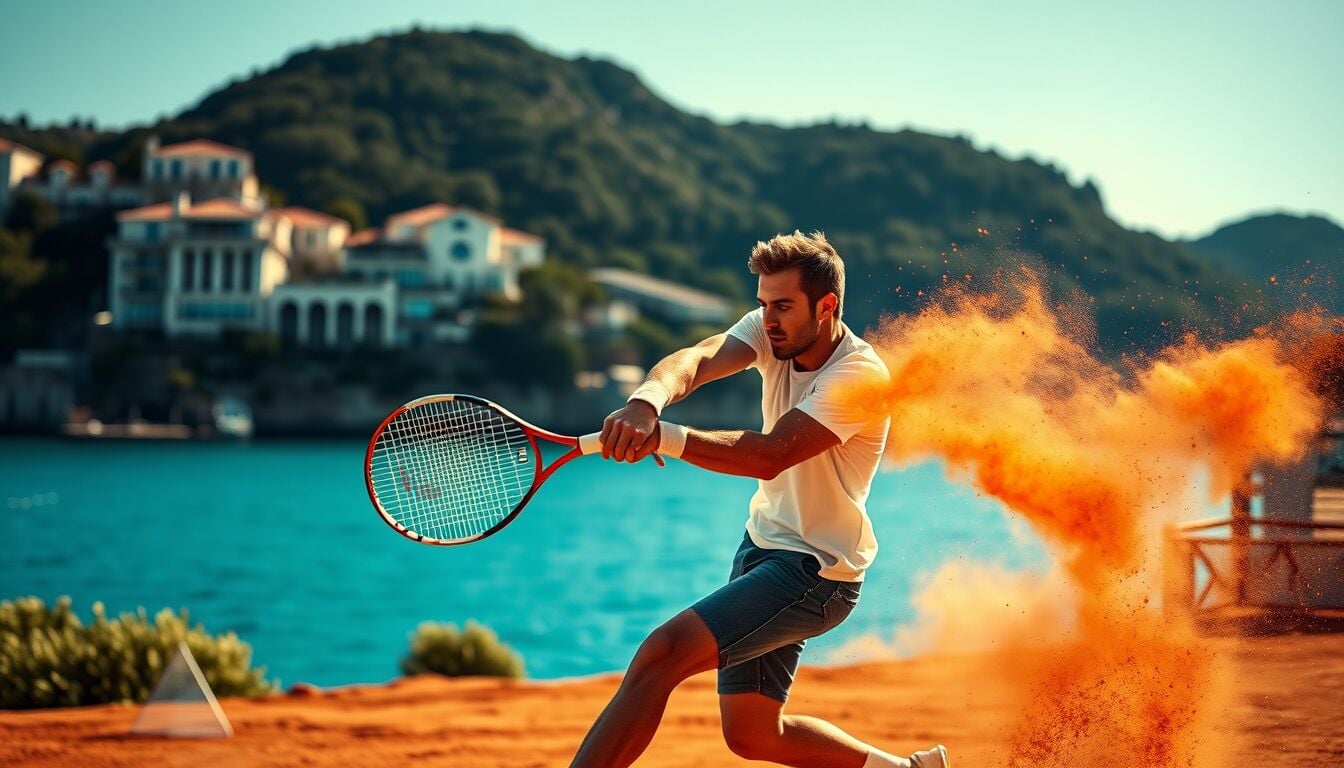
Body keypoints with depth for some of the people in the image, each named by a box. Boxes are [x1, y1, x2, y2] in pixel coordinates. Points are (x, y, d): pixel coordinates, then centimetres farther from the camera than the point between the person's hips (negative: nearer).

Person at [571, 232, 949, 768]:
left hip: (815, 570, -9)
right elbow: (697, 359, -21)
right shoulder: (774, 333, -2)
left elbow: (769, 455, -33)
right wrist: (645, 403, -44)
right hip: (763, 543, 9)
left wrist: (663, 437, -44)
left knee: (662, 653, -24)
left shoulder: (861, 376, -22)